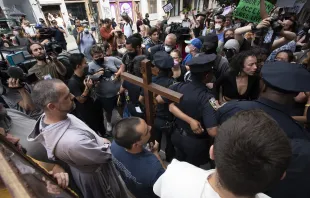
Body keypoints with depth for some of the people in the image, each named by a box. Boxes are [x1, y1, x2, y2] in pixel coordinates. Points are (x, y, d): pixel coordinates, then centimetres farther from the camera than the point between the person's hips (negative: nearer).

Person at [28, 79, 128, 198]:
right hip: (94, 174, -7)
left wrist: (97, 140, -6)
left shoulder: (45, 117, -20)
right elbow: (104, 155, -27)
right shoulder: (73, 141, -46)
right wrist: (106, 144, -8)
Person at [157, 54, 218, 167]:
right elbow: (213, 132, -37)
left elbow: (159, 99, -6)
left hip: (178, 135, 5)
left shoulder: (179, 86, -17)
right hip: (196, 143, -5)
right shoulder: (207, 99, -32)